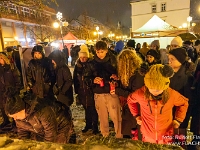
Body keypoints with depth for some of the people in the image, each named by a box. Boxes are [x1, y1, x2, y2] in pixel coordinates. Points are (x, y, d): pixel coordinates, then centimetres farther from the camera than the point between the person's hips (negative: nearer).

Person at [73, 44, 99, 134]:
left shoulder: (92, 64, -10)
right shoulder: (77, 65, 5)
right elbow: (75, 78, 9)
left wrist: (93, 84, -19)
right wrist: (77, 90, 9)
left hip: (90, 90, -4)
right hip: (82, 91, 5)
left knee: (93, 109, 6)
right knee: (86, 108, 17)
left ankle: (95, 126, 21)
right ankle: (88, 124, 33)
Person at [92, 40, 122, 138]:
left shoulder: (112, 60, -3)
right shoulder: (93, 62, 3)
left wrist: (115, 76, -19)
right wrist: (93, 80, -11)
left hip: (111, 92, -2)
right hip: (98, 93, 3)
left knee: (115, 116, 0)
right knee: (102, 116, 14)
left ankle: (119, 136, 22)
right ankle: (104, 136, 33)